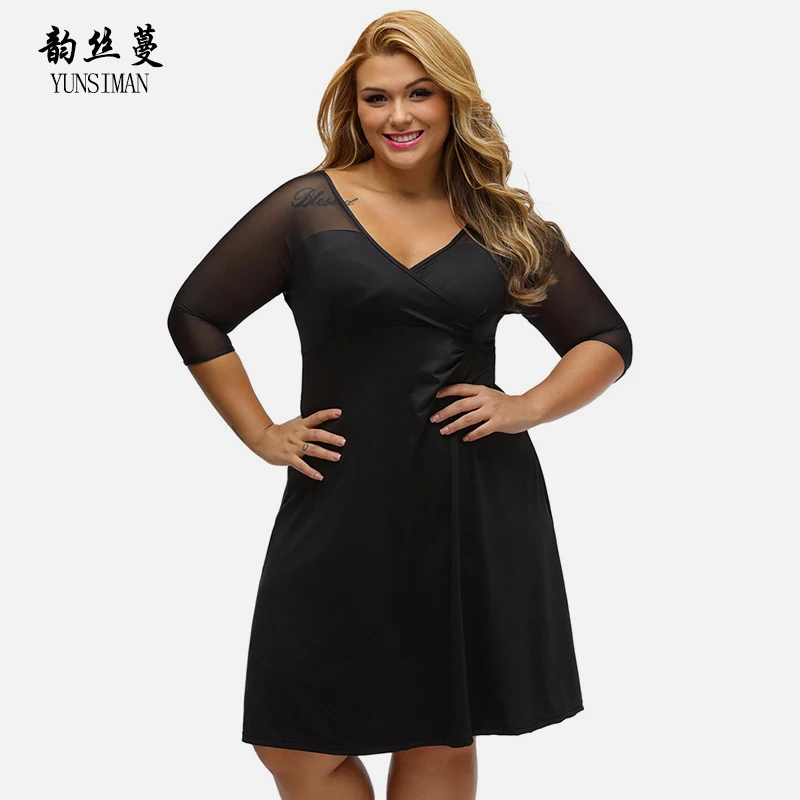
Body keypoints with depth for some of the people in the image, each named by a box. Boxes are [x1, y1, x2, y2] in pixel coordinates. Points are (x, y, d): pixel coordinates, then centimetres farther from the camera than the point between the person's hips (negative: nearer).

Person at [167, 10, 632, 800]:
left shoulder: (504, 224, 6)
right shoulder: (307, 208, 1)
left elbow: (607, 340, 12)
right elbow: (195, 316, 7)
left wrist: (525, 409, -4)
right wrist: (260, 433, 0)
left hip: (477, 510, 1)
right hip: (341, 509, -1)